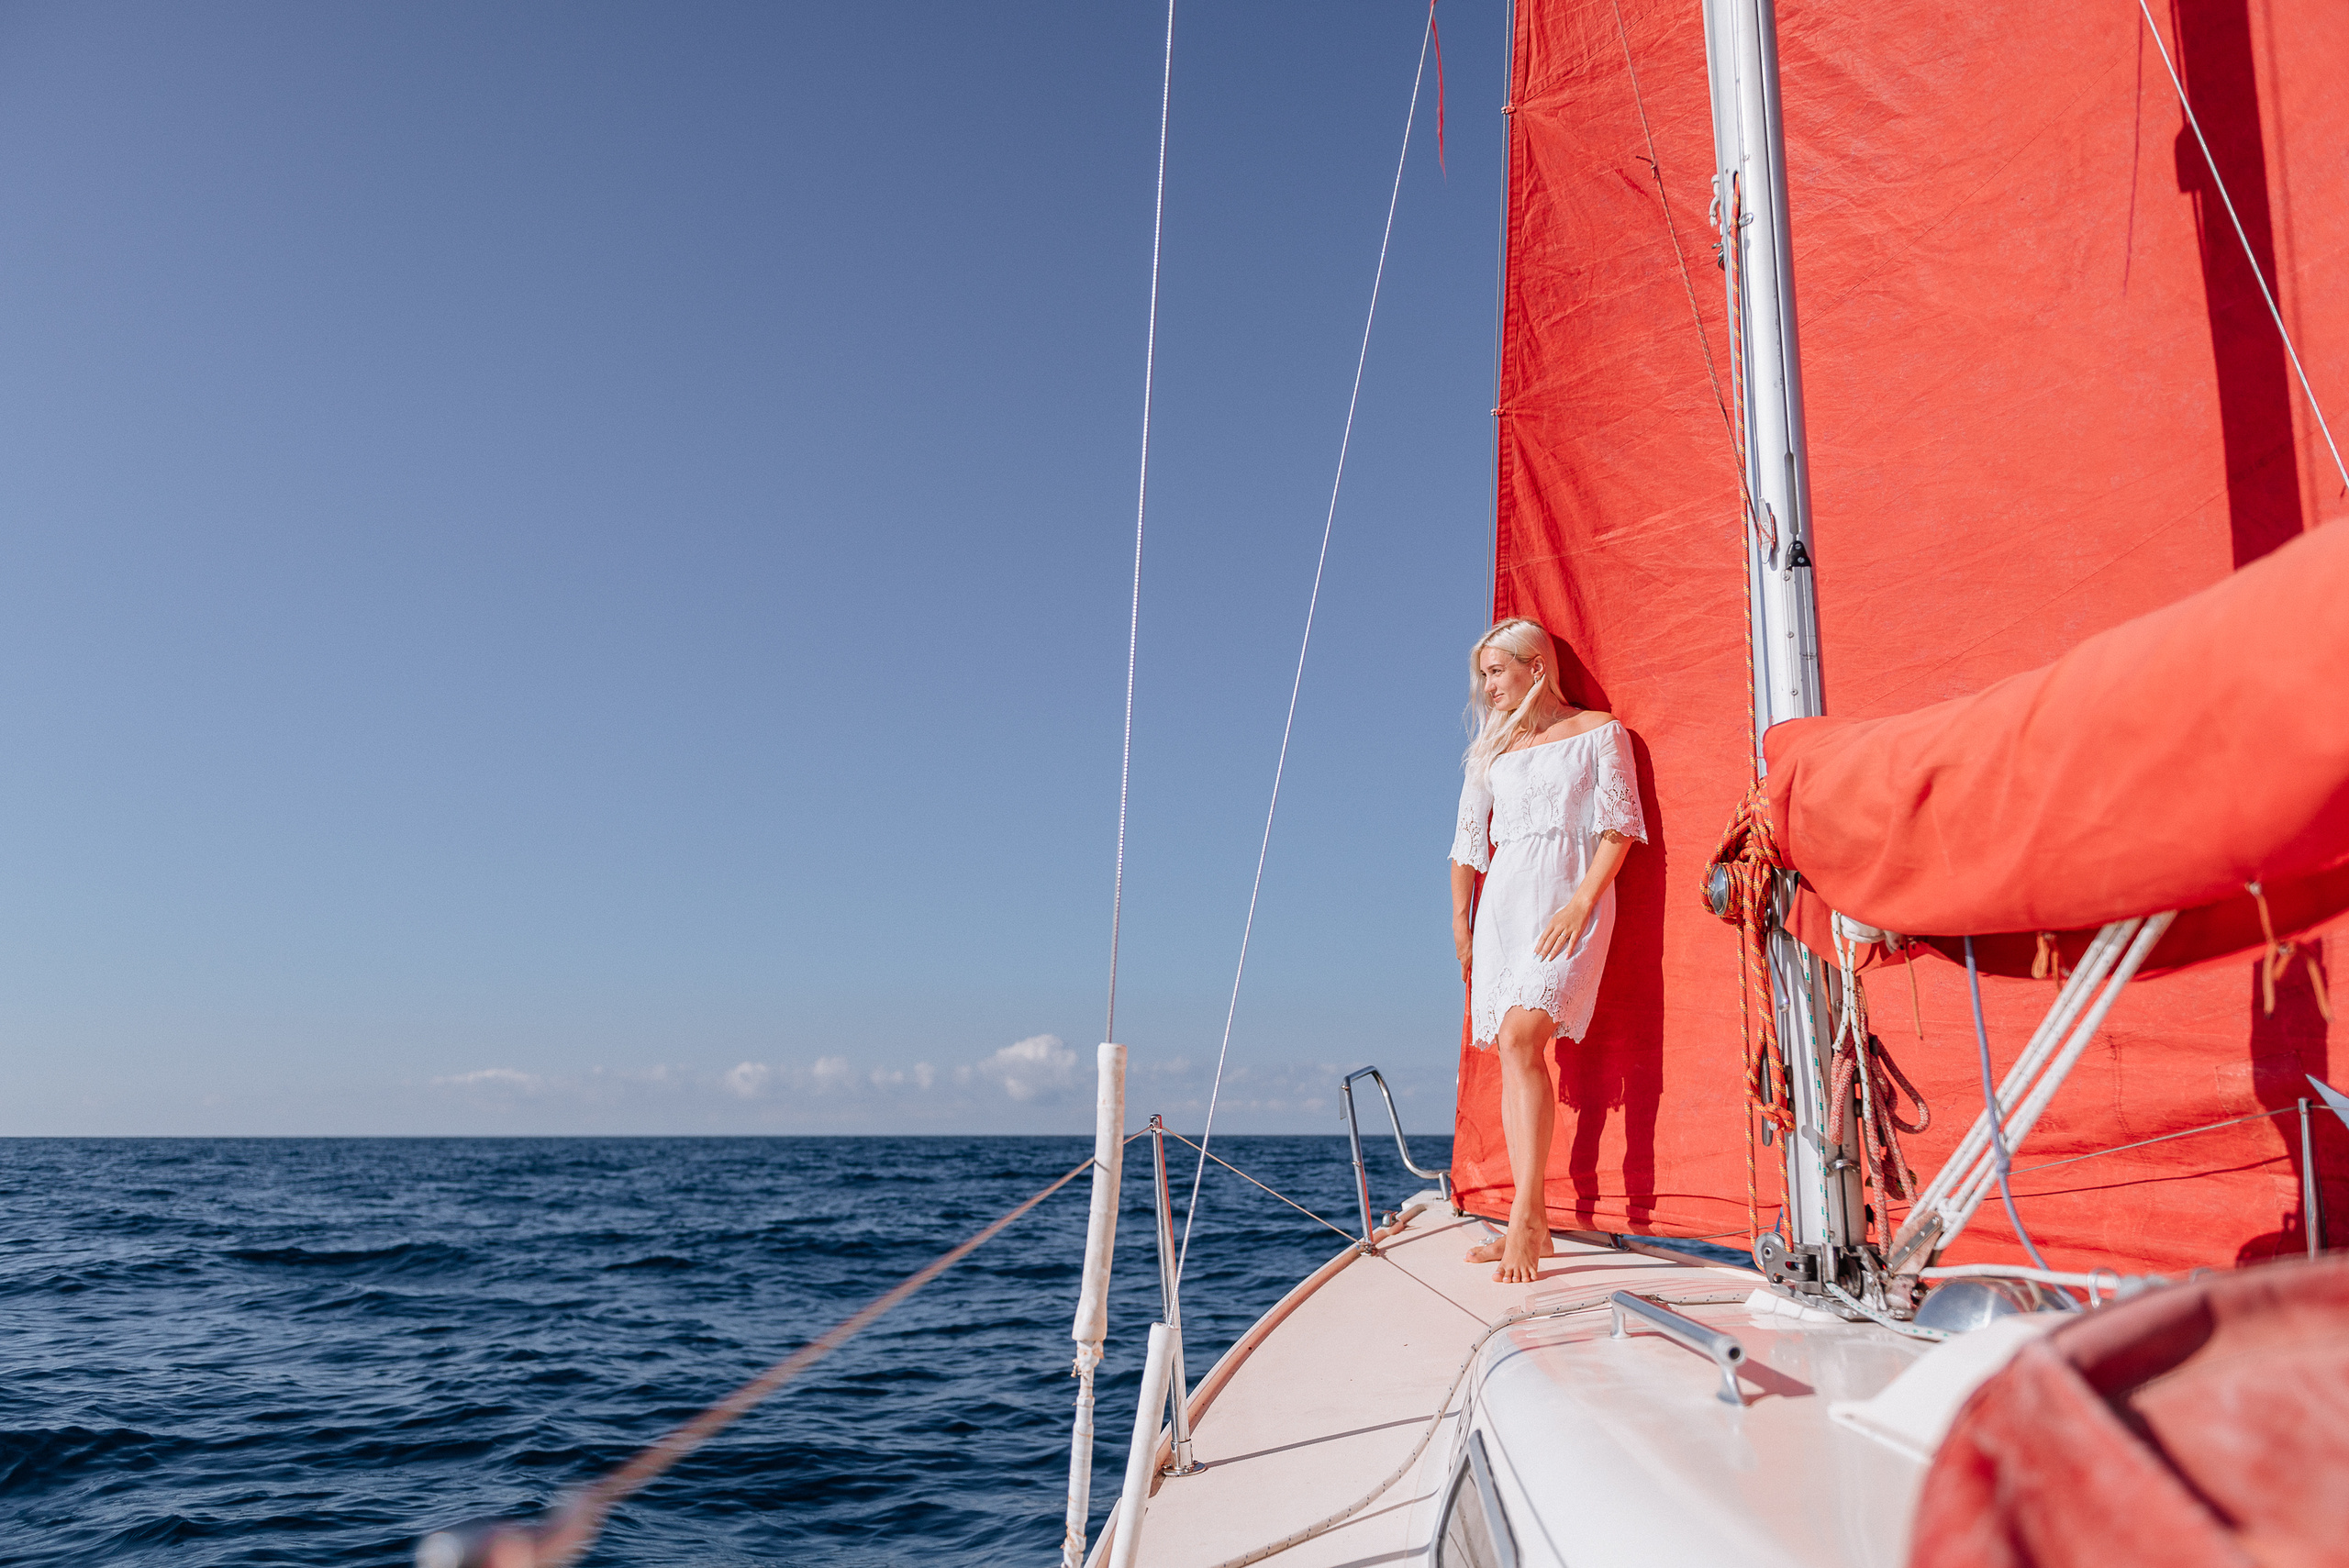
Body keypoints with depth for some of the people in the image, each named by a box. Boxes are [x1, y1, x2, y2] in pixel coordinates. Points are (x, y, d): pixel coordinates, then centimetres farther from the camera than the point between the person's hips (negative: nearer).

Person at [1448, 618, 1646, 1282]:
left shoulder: (1598, 732, 5)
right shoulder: (1493, 749, 19)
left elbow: (1619, 827, -3)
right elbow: (1468, 841, 21)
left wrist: (1580, 903, -14)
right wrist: (1460, 920, 15)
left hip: (1569, 900, -5)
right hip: (1503, 901, 5)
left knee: (1520, 1039, -23)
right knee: (1513, 1056, 0)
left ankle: (1525, 1218, -21)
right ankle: (1531, 1229, 3)